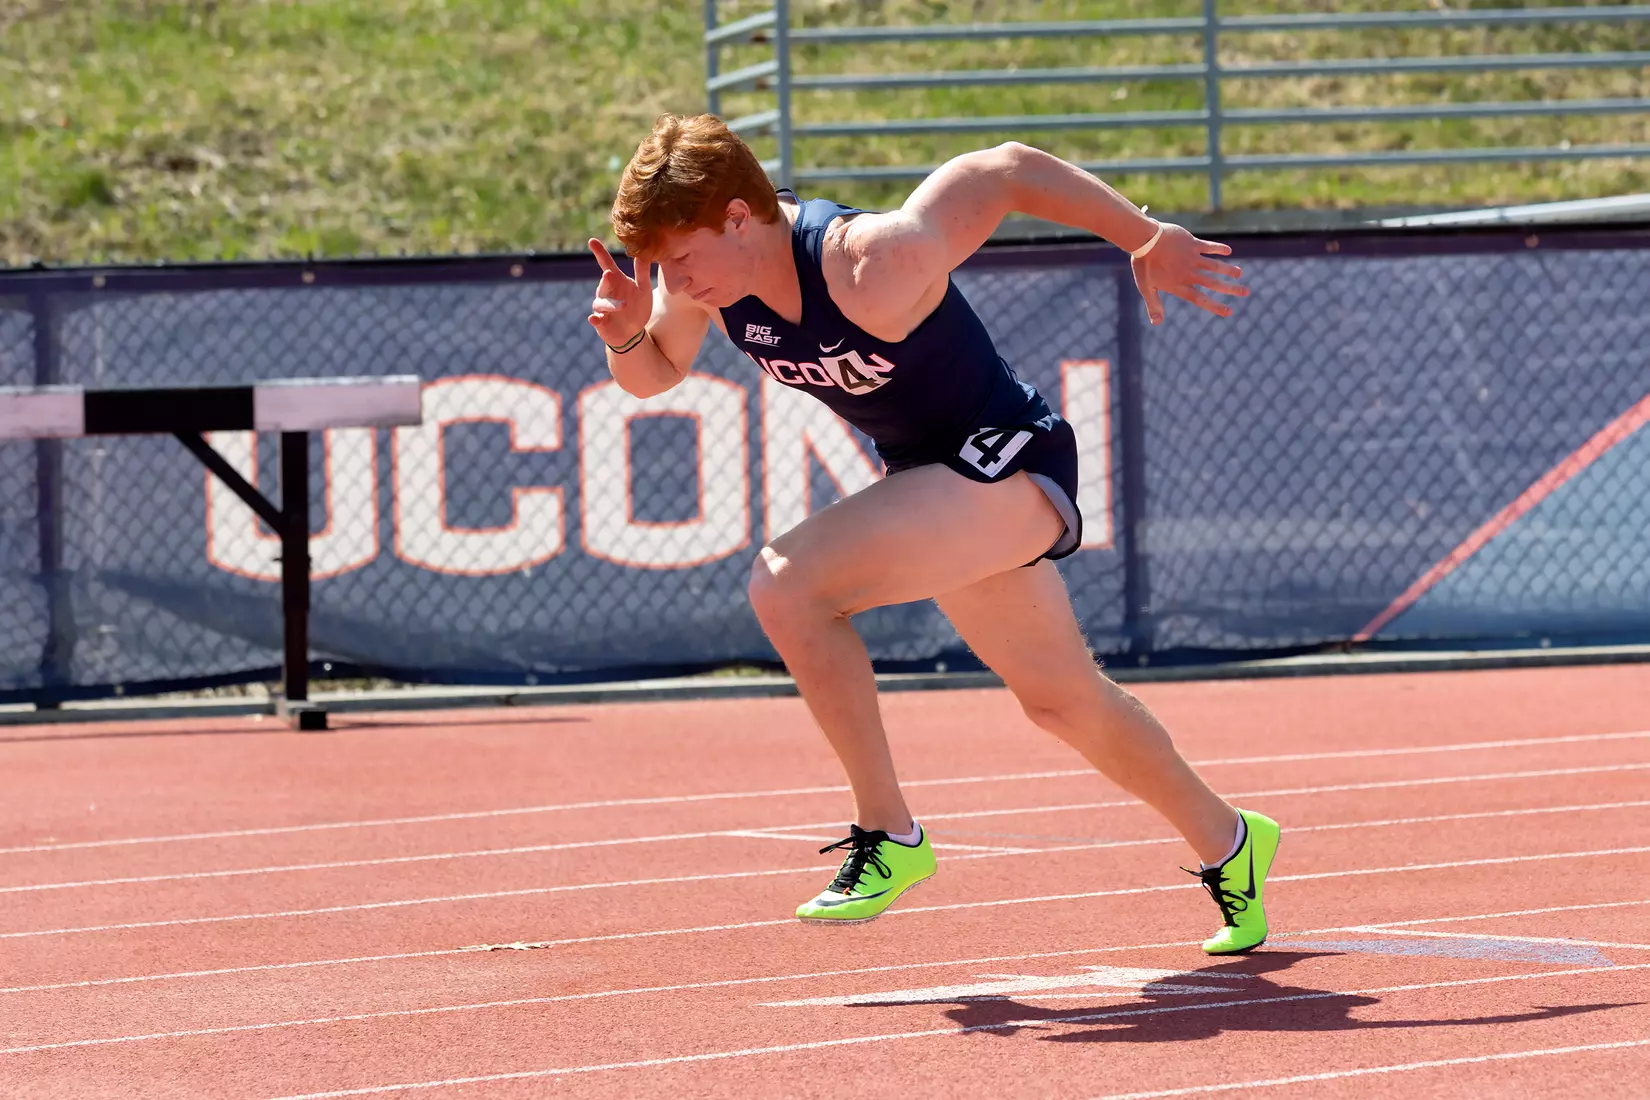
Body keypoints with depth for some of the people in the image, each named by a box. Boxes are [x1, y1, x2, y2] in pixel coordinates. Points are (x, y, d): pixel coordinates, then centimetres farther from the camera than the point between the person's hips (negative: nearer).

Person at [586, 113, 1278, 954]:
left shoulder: (873, 267, -32)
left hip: (1009, 463, -9)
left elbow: (1012, 168, -22)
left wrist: (1149, 239, -10)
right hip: (931, 475, 9)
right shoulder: (704, 269, -10)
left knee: (787, 583, -25)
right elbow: (654, 376, 8)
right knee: (1063, 701, 22)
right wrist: (627, 336, -16)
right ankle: (1227, 845, 44)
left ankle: (887, 836, -14)